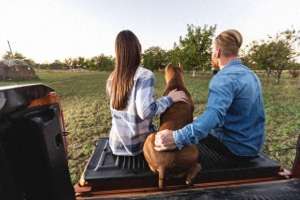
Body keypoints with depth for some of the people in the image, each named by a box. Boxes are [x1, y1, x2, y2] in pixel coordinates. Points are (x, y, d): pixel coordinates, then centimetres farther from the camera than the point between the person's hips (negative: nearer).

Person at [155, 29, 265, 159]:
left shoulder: (224, 77, -25)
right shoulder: (250, 74, 6)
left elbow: (214, 115, -43)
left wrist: (177, 138, -52)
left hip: (236, 148, -8)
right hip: (253, 144, 8)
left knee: (192, 137, 12)